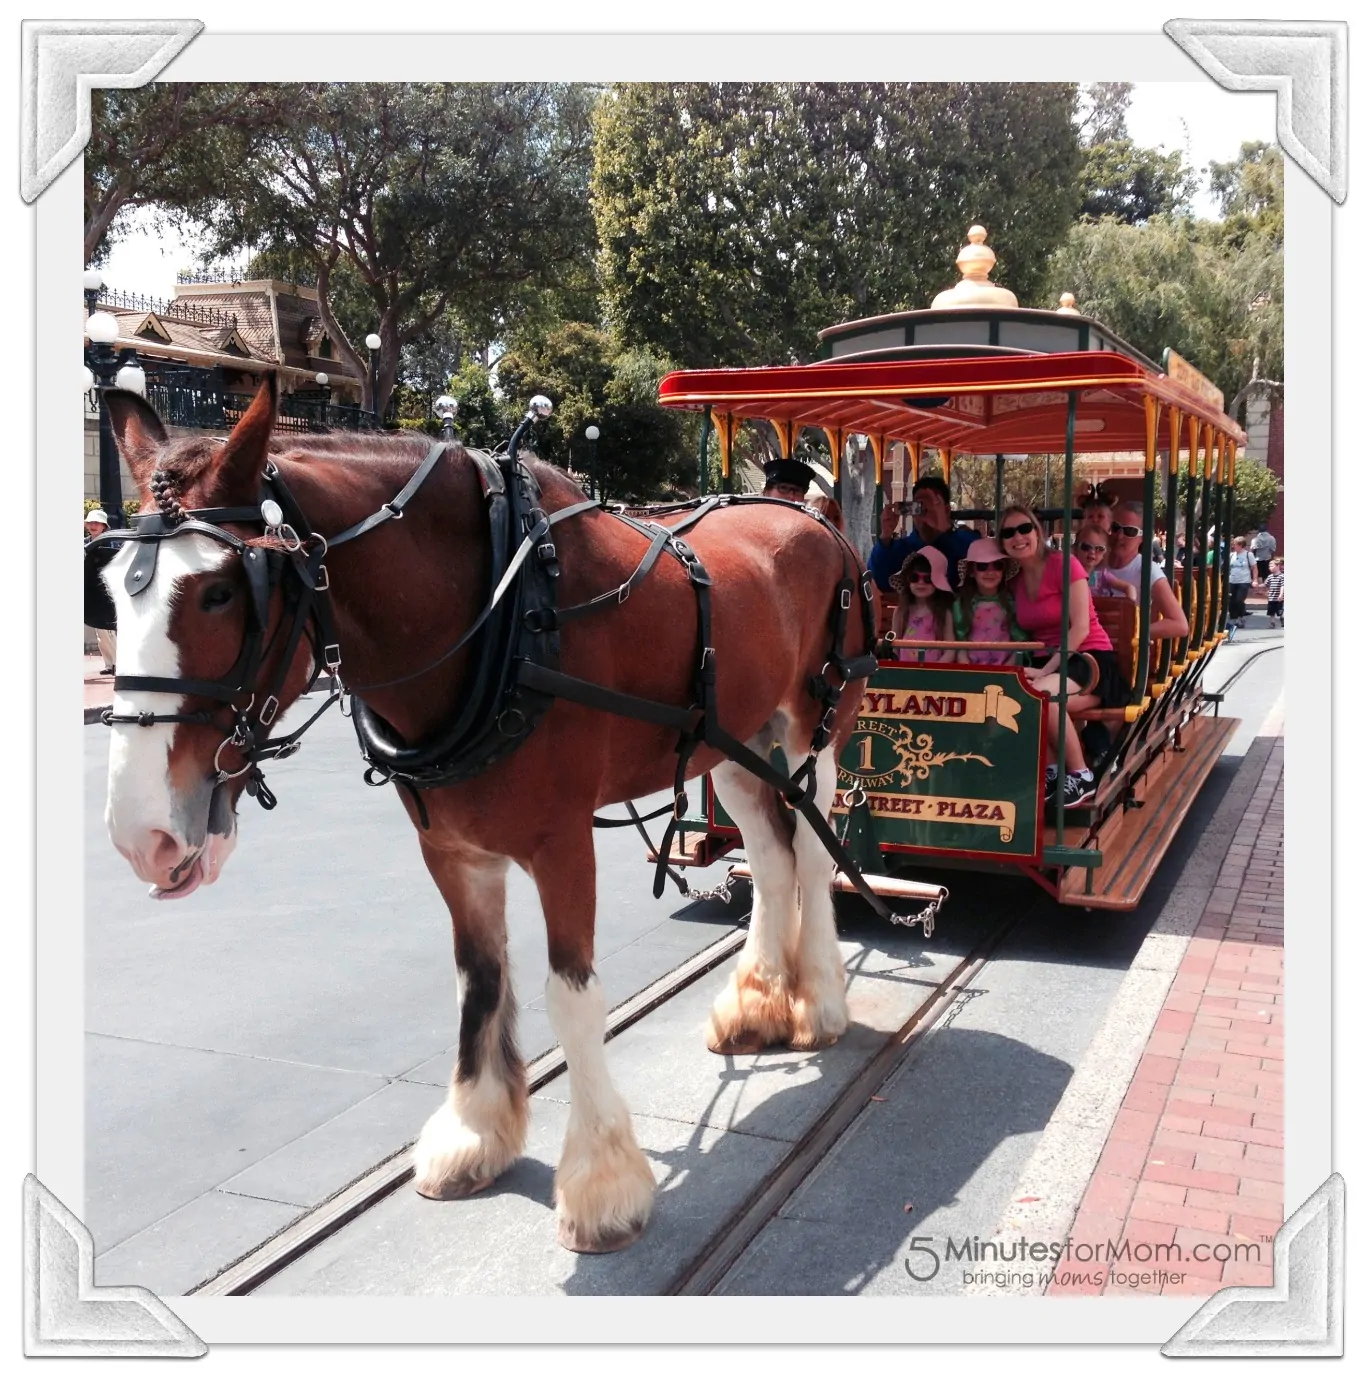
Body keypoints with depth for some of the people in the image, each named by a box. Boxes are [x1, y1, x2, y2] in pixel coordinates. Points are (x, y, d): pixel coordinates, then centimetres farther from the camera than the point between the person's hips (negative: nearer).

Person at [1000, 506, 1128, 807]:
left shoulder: (1064, 565, -8)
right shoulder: (1014, 580, 11)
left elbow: (1081, 627, -15)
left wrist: (1046, 671, -21)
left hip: (1090, 660, -5)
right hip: (1046, 664, 5)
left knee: (1039, 695, -36)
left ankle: (1081, 776, -18)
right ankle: (1050, 771, -12)